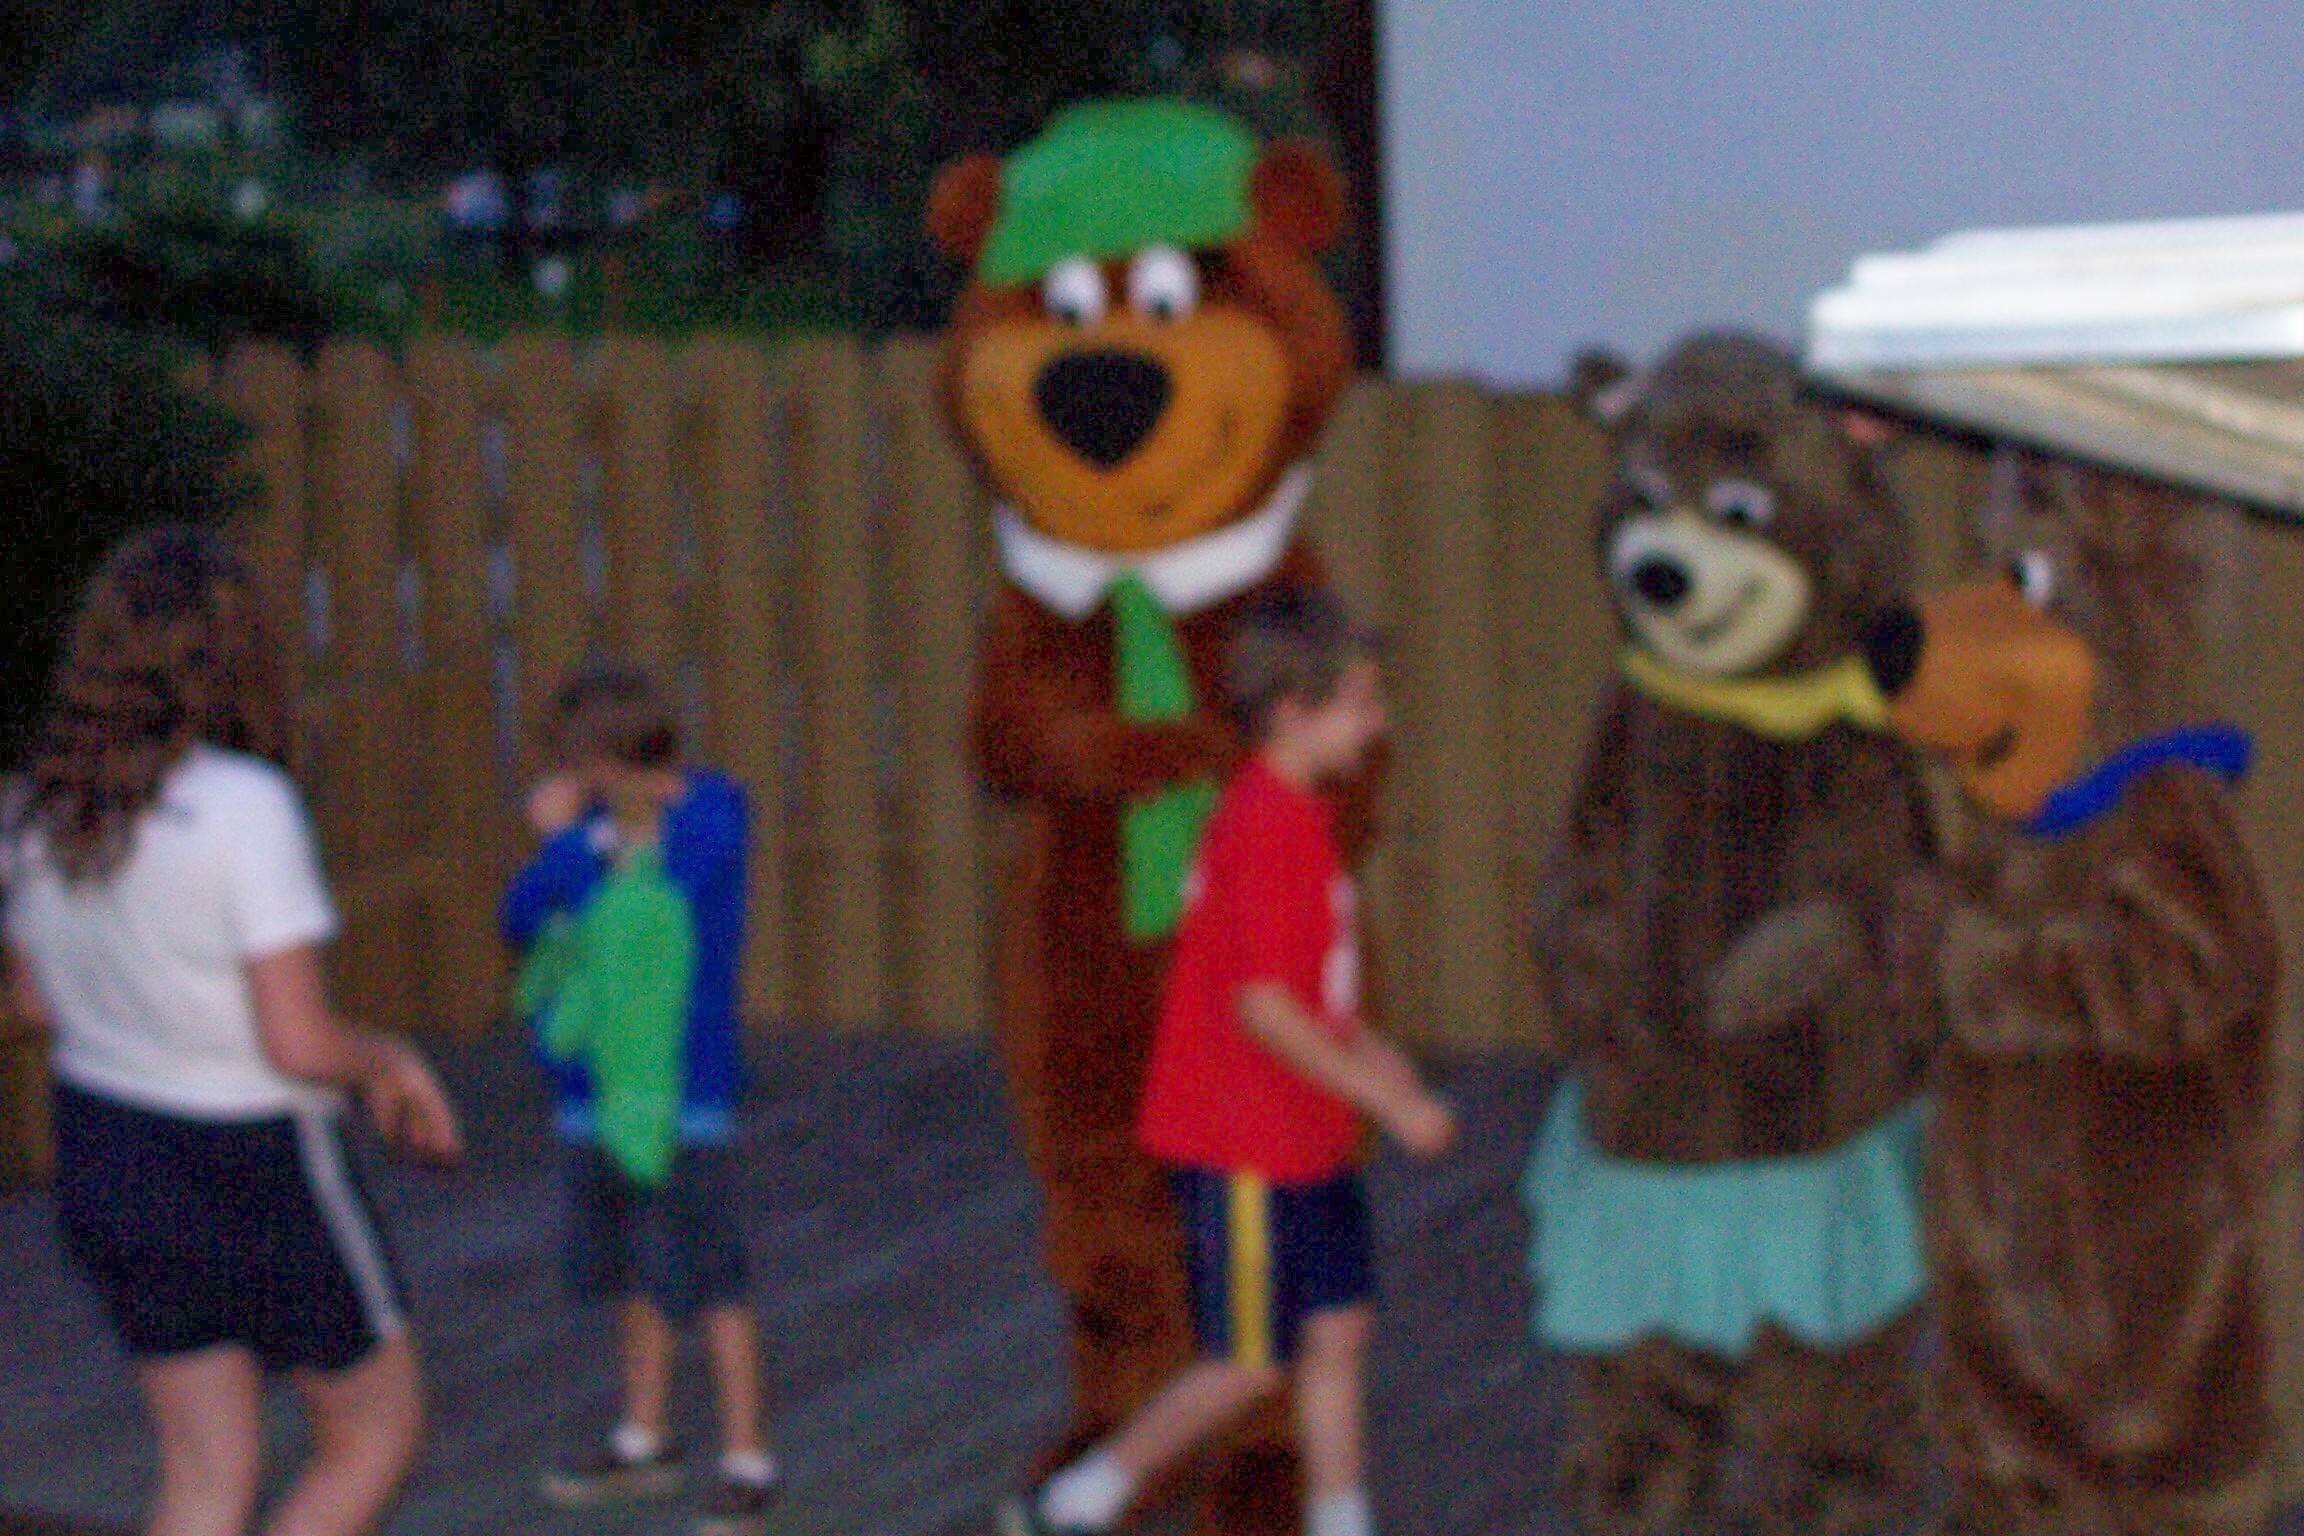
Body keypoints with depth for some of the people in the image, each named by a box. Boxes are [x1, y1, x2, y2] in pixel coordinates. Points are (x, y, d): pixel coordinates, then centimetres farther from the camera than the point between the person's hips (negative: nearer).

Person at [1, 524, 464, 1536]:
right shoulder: (246, 807, -25)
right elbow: (299, 1042, -25)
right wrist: (386, 1059, -4)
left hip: (106, 1156, 7)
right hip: (256, 1184, -6)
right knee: (378, 1433, 16)